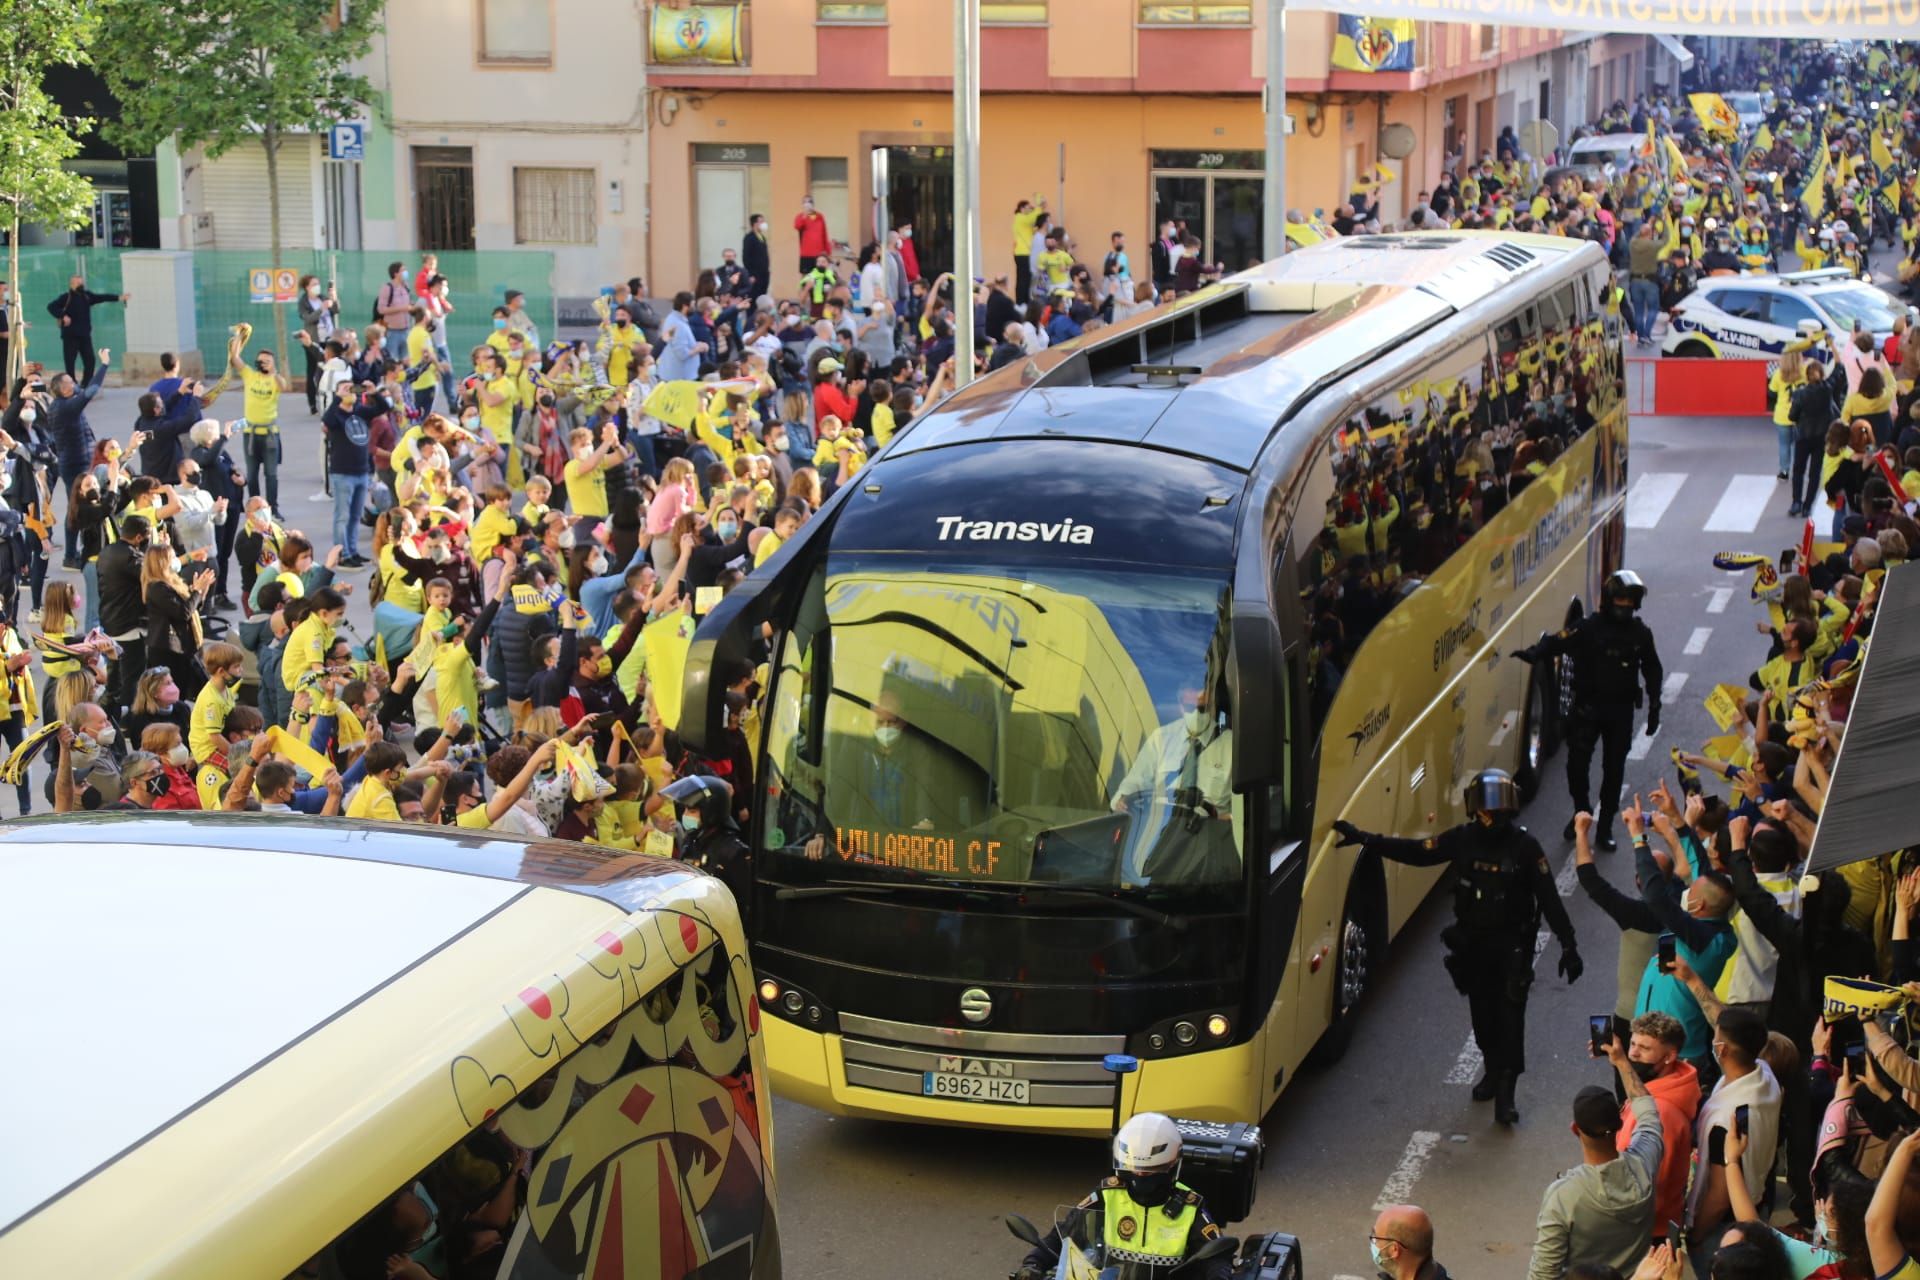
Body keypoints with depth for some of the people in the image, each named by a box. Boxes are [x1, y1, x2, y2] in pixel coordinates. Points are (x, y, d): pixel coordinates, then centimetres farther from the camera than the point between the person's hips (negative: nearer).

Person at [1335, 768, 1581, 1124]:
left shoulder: (1524, 846, -13)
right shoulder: (1462, 839, -4)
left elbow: (1549, 898, -11)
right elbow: (1416, 852, -1)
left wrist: (1568, 945, -12)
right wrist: (1364, 839, -8)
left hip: (1512, 946, -4)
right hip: (1472, 943, 4)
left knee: (1510, 1016, -6)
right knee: (1482, 1013, 15)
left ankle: (1505, 1093, -3)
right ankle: (1493, 1071, 37)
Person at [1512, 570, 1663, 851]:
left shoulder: (1640, 634, 2)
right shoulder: (1588, 627, -8)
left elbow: (1652, 671, 11)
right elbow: (1558, 642, -22)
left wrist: (1654, 709, 9)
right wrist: (1533, 653, -42)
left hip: (1621, 711, 2)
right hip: (1587, 708, -2)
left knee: (1614, 770, 5)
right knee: (1577, 763, -5)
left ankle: (1605, 828, 16)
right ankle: (1581, 812, 22)